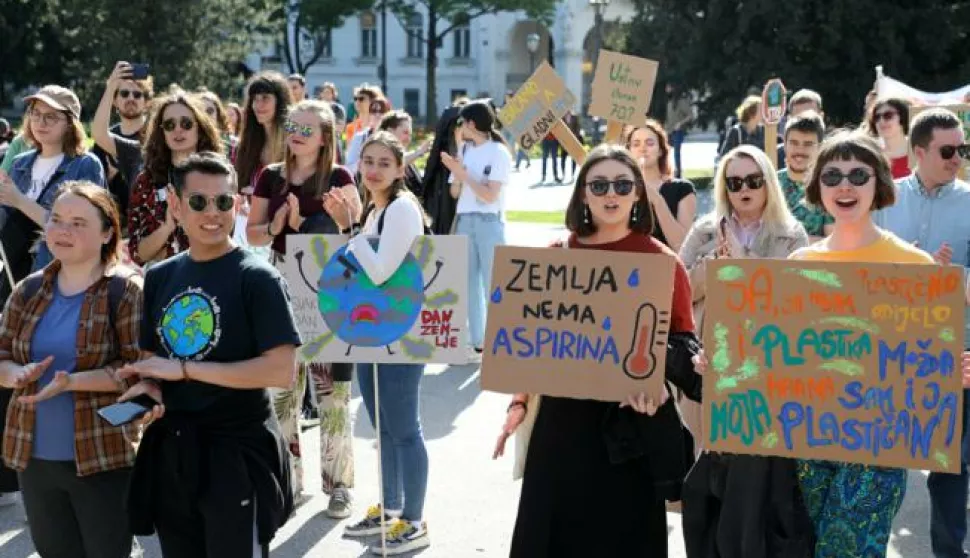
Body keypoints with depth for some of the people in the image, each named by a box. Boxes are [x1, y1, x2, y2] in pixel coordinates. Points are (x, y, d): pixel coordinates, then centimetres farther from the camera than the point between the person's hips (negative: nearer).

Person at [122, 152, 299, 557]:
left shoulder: (257, 277, -11)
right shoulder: (159, 277, 7)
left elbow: (281, 371, -19)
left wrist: (184, 369, -18)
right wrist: (148, 386, -8)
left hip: (237, 453, -6)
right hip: (170, 451, 6)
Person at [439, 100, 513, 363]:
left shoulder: (499, 152, -7)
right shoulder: (465, 151, 10)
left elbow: (490, 195, -12)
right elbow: (455, 193, 11)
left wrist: (463, 174, -13)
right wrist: (457, 173, -7)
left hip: (489, 223, -6)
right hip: (464, 221, 6)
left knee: (492, 284, -5)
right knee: (469, 284, 8)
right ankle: (476, 343, 14)